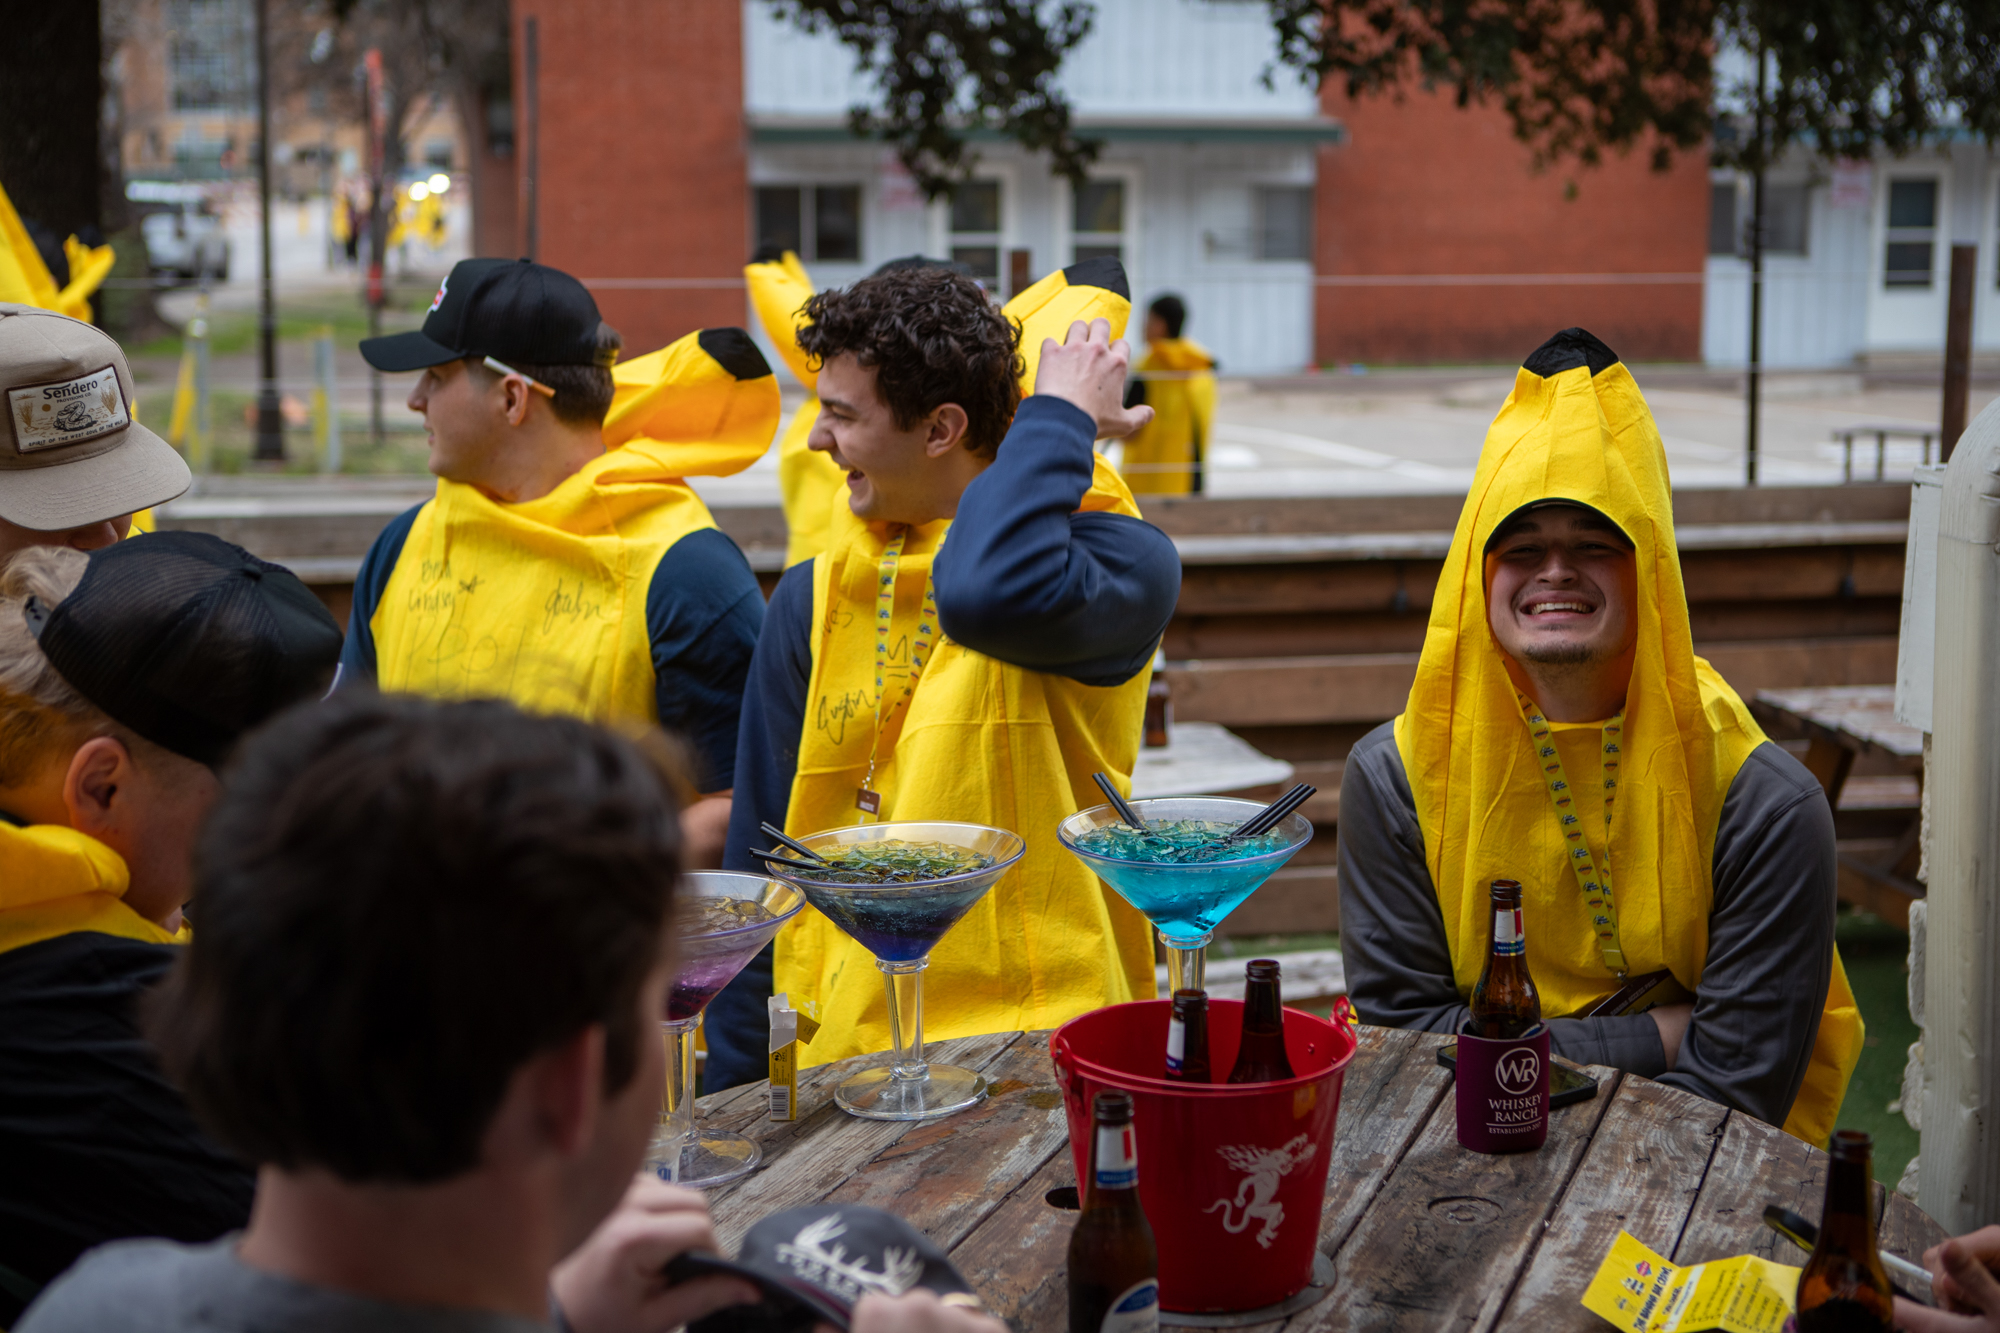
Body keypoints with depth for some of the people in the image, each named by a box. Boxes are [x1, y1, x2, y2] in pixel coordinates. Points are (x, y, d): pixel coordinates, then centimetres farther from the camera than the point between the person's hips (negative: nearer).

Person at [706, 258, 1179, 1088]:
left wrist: (1057, 415, -19)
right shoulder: (813, 601, 7)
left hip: (1038, 1052, -4)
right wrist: (732, 1110, 9)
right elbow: (759, 862, 10)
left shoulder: (1118, 559, -9)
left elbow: (988, 594, -34)